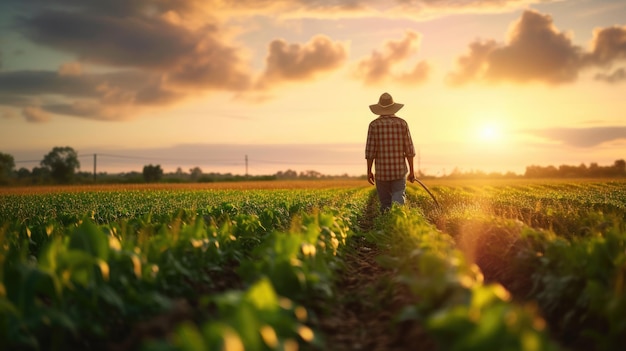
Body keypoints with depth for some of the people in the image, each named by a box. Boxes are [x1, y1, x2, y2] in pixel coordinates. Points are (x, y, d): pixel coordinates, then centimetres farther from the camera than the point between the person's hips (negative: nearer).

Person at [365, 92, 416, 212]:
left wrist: (369, 171, 4)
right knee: (398, 201, -4)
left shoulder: (374, 125, -3)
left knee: (385, 204, 13)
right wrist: (412, 171, 6)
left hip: (381, 172, 0)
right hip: (399, 170, 0)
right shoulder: (402, 123, 0)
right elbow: (409, 149, -1)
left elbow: (370, 150, -5)